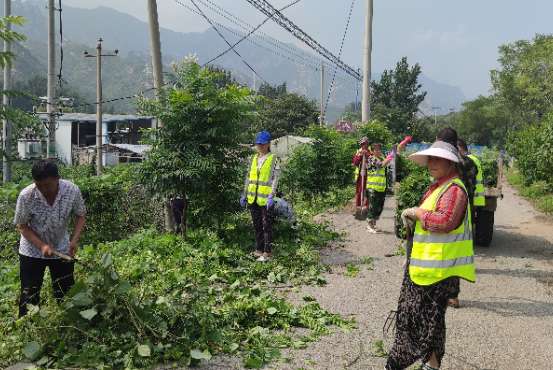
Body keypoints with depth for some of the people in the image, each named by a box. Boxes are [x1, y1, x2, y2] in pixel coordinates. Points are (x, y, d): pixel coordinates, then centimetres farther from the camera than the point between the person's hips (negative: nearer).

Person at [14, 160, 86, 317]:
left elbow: (80, 216, -6)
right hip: (32, 251, -1)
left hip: (62, 249, 2)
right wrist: (42, 246, -26)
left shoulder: (72, 190, -21)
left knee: (66, 293, 10)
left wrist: (75, 240, -22)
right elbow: (22, 226, -12)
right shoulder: (26, 196, -25)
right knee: (29, 295, 5)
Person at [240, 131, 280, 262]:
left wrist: (271, 196, -19)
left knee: (267, 226, 1)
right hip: (253, 198, 6)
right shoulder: (254, 158, 12)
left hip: (265, 199, -6)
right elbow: (248, 177, 15)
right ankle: (259, 249, 24)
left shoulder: (273, 159, -4)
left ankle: (267, 252, 8)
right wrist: (244, 195, 12)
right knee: (257, 225, 13)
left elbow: (274, 179, -11)